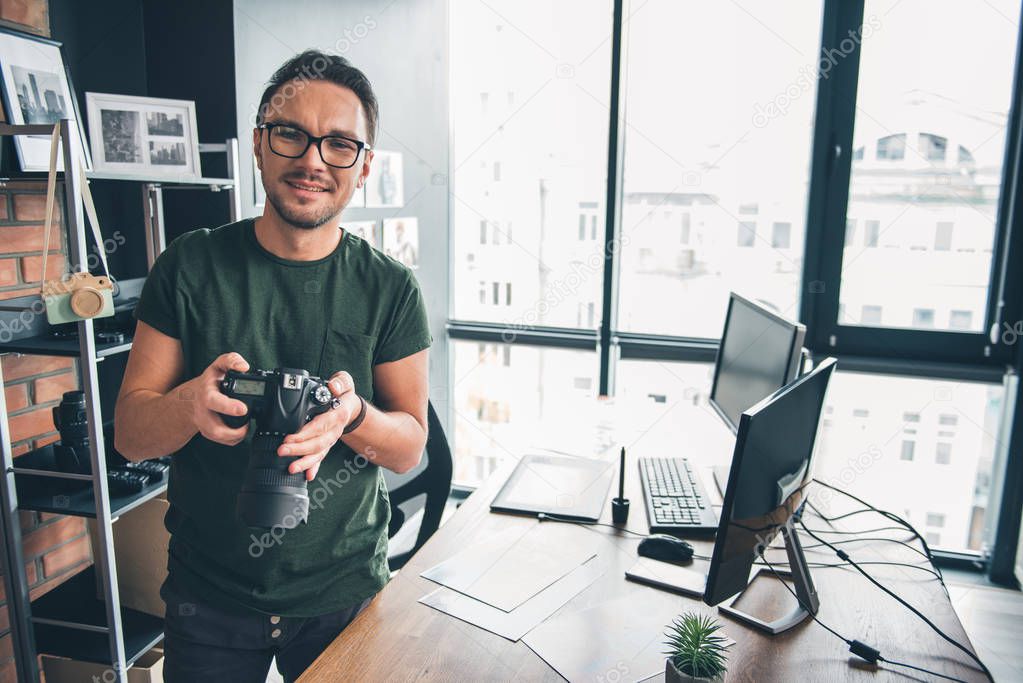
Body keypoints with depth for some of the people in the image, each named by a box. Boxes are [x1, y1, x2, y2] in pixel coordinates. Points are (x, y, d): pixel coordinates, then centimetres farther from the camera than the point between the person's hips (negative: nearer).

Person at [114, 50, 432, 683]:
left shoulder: (391, 288, -9)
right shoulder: (189, 267, -7)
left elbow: (410, 448, -7)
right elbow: (130, 433, -6)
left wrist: (352, 415, -29)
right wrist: (192, 403, -29)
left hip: (345, 595, 0)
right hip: (209, 599, 1)